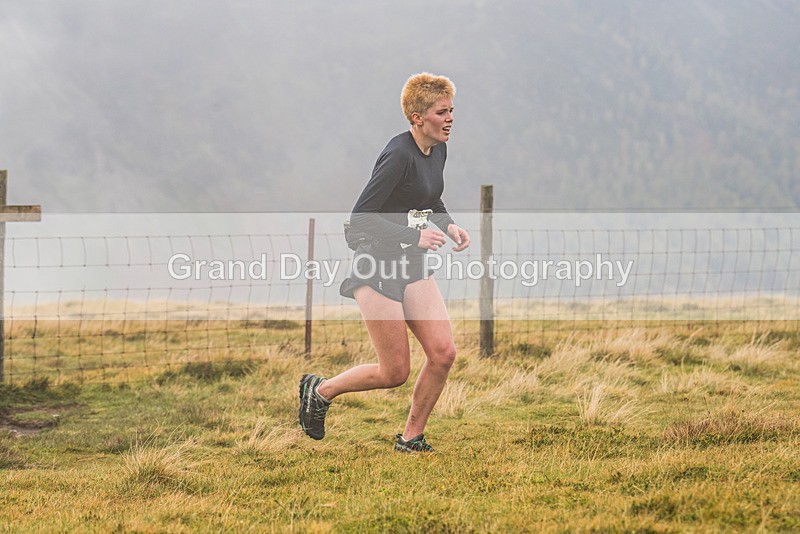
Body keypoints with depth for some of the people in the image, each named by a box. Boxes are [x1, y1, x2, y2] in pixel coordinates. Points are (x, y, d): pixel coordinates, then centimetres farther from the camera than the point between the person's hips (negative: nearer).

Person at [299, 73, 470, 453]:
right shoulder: (399, 155, -22)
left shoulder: (437, 151, 6)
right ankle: (319, 390, 21)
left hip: (413, 266, 8)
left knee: (443, 353, -4)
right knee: (395, 372, -4)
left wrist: (449, 225, 5)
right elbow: (360, 217, -23)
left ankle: (411, 438, 12)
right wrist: (414, 236, -25)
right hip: (378, 268, -8)